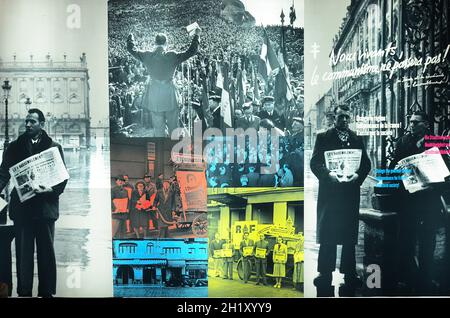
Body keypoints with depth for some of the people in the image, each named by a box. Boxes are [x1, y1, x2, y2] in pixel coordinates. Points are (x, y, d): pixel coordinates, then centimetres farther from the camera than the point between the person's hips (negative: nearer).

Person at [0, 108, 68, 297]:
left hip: (45, 207, -1)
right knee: (23, 253, 4)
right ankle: (24, 292, 13)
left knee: (46, 253, 4)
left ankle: (47, 292, 12)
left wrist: (51, 190, -16)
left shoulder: (54, 147, 5)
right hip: (21, 208, 1)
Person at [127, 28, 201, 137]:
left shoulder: (147, 56, -6)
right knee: (173, 126, 14)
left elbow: (131, 49, 9)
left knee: (158, 127, 13)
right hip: (169, 95, -1)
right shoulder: (173, 56, -12)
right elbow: (192, 51, -6)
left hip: (154, 97, 1)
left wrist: (130, 36, 25)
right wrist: (197, 35, 4)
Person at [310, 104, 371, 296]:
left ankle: (349, 273, 14)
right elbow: (314, 163, -2)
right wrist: (329, 174, -18)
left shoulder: (357, 139, 14)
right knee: (327, 234, -1)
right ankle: (325, 274, 6)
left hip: (350, 192, 3)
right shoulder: (323, 138, 6)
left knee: (350, 235, 6)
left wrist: (358, 175, -10)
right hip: (329, 192, -2)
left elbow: (366, 163, 9)